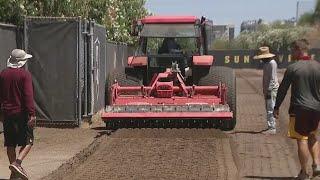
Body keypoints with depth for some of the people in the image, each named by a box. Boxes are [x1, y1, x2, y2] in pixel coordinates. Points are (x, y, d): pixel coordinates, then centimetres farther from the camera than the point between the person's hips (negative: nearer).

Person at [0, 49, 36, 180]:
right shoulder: (25, 74, -9)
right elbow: (28, 96, -16)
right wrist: (32, 114, -18)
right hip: (21, 113, -5)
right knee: (28, 142, 3)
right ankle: (17, 163, -18)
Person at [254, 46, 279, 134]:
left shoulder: (272, 63, -15)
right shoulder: (266, 63, 16)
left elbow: (272, 78, -20)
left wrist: (268, 90, -21)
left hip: (272, 89, -10)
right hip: (267, 89, 10)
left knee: (270, 109, -10)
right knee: (268, 109, 13)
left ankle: (272, 128, -9)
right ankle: (270, 127, 18)